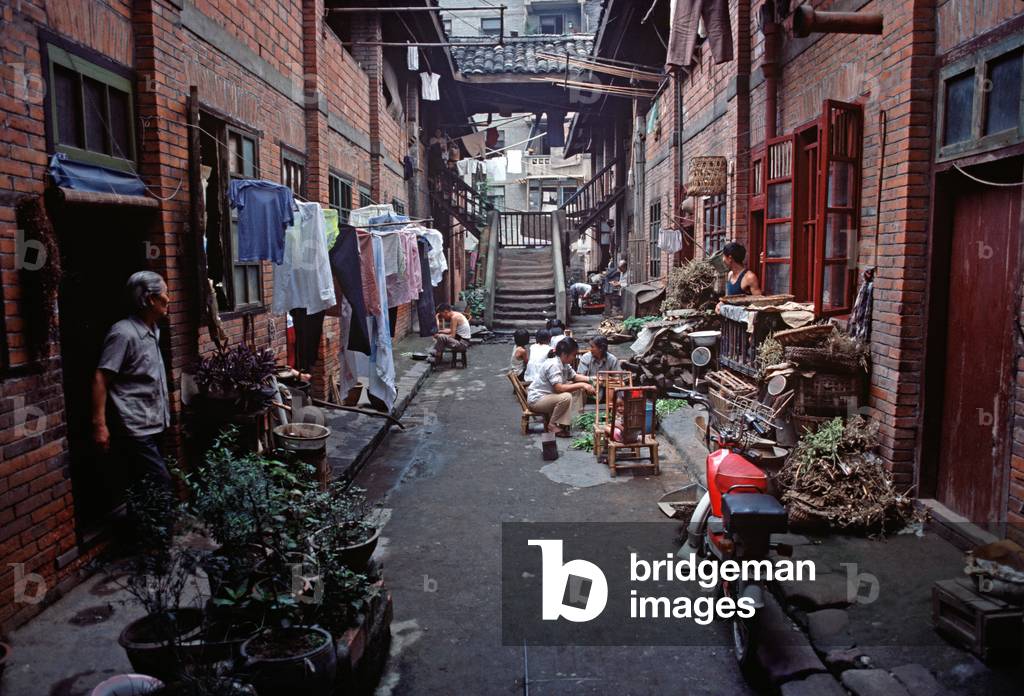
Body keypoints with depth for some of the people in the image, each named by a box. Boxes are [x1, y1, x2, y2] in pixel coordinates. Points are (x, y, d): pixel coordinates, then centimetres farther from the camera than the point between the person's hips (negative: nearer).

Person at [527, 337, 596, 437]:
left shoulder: (565, 363, 3)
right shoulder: (553, 365, -25)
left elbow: (575, 377, 17)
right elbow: (559, 388, -33)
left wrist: (591, 379, 0)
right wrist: (581, 385, -28)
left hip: (548, 396, 10)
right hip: (536, 400, -10)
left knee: (579, 390, 5)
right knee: (566, 397, -32)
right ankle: (552, 425, -13)